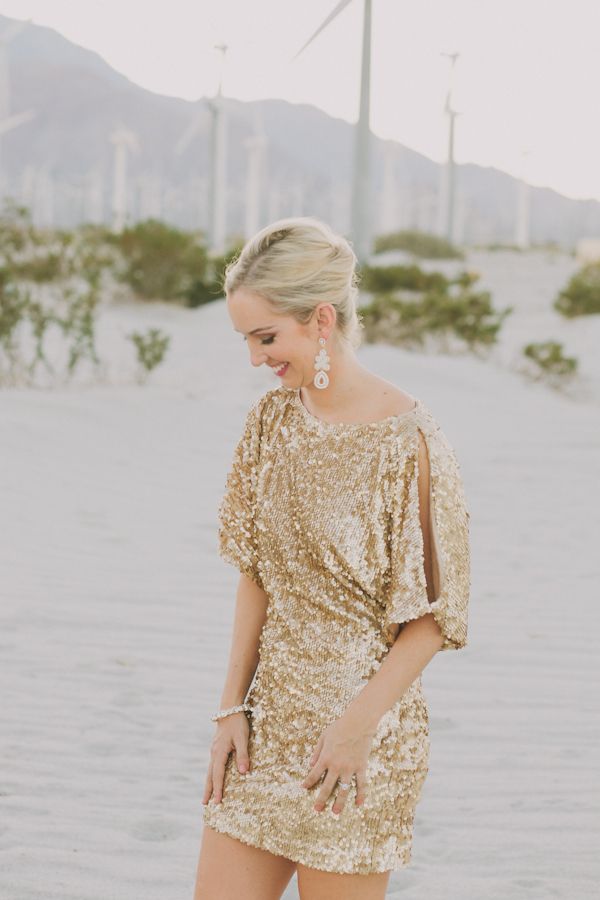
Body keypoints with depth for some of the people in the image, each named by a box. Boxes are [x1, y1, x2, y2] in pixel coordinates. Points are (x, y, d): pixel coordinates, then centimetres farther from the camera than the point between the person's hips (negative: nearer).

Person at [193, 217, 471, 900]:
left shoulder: (407, 439, -14)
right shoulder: (271, 419, 4)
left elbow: (431, 616, -11)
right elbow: (254, 574, 7)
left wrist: (358, 724, -16)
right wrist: (232, 705, 2)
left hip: (360, 721, -6)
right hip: (269, 712, 6)